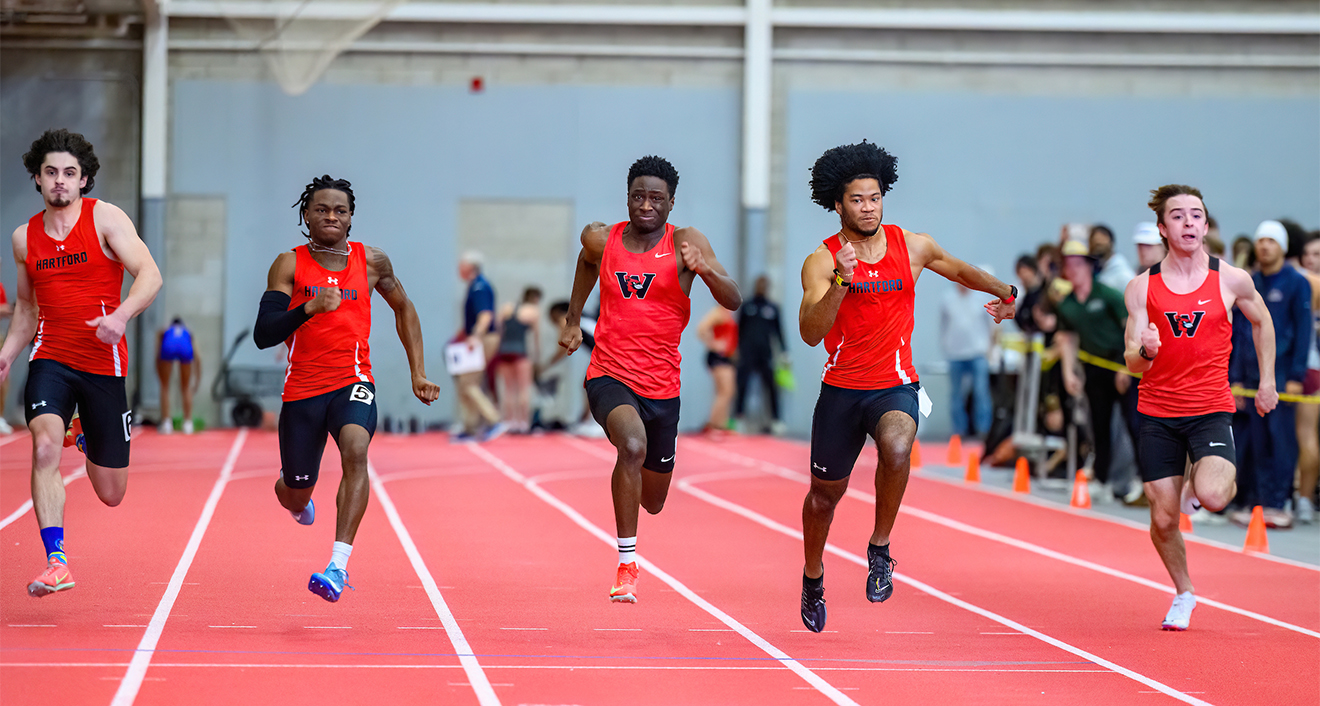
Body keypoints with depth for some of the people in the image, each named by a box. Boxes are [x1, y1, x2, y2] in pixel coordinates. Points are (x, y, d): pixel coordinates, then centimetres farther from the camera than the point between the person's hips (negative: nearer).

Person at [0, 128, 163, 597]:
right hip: (50, 359, 2)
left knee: (111, 494, 6)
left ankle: (87, 438, 41)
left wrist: (121, 316, -30)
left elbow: (149, 275, -12)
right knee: (45, 444, -28)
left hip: (103, 361, -2)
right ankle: (56, 562, -25)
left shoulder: (105, 218, -3)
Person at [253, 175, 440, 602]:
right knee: (297, 492, 12)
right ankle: (298, 504, 54)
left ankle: (339, 565, -36)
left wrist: (418, 372, 17)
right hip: (302, 389, 0)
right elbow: (263, 335, -11)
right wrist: (309, 308, -27)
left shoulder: (371, 262, 5)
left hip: (352, 383, 0)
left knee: (355, 451, -31)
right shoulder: (289, 265, -2)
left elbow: (403, 307, 23)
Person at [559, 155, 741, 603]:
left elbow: (733, 302, -15)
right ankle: (627, 565, -25)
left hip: (662, 386, 1)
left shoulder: (685, 243, -7)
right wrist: (573, 320, 26)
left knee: (653, 502, 15)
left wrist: (706, 269, -34)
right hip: (609, 377, -1)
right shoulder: (601, 240, 0)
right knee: (633, 444, -34)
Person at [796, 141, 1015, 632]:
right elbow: (810, 334, -22)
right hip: (841, 388, 0)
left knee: (897, 447, -34)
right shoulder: (821, 262, -9)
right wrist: (842, 281, -33)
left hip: (895, 385, 0)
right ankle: (813, 576, 42)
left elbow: (959, 270, 21)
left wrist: (1004, 292, 18)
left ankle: (880, 547, -13)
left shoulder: (912, 247, -1)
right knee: (826, 490, 14)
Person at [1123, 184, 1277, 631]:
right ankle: (1183, 594, 29)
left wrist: (1267, 381, 18)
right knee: (1163, 519, 3)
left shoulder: (1231, 280, -2)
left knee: (1211, 496, -26)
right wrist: (1145, 351, -28)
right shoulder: (1141, 287, -2)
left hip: (1211, 411, -1)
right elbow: (1132, 362, -5)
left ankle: (1203, 481, 12)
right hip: (1157, 413, 1)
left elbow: (1261, 322, 18)